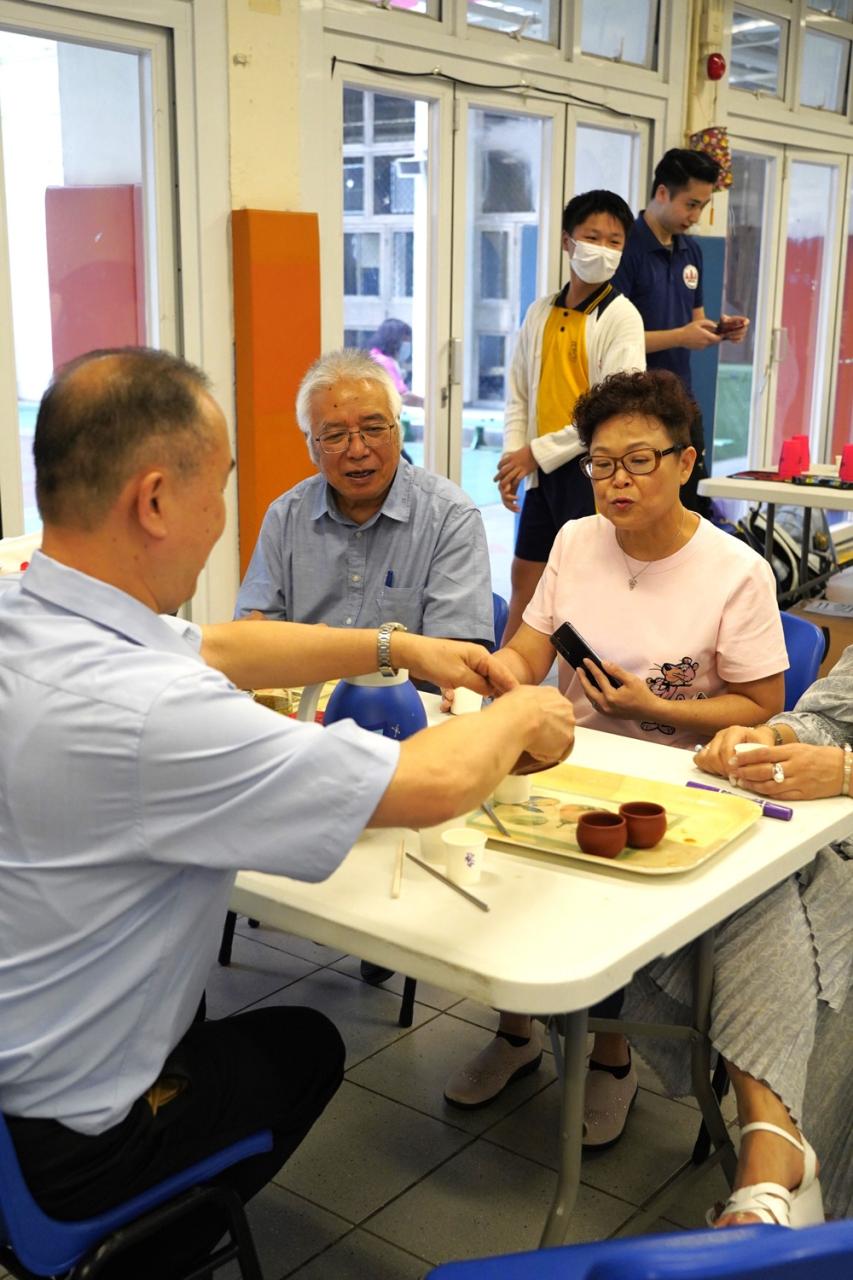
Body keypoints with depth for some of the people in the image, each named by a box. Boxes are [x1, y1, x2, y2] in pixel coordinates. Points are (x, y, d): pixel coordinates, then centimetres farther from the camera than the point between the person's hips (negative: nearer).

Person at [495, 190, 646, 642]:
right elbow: (518, 394, 12)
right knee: (524, 579, 14)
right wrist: (513, 459, -2)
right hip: (543, 471, 6)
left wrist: (537, 452, -14)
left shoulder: (620, 317, -9)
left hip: (593, 472, -6)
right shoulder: (540, 312, 8)